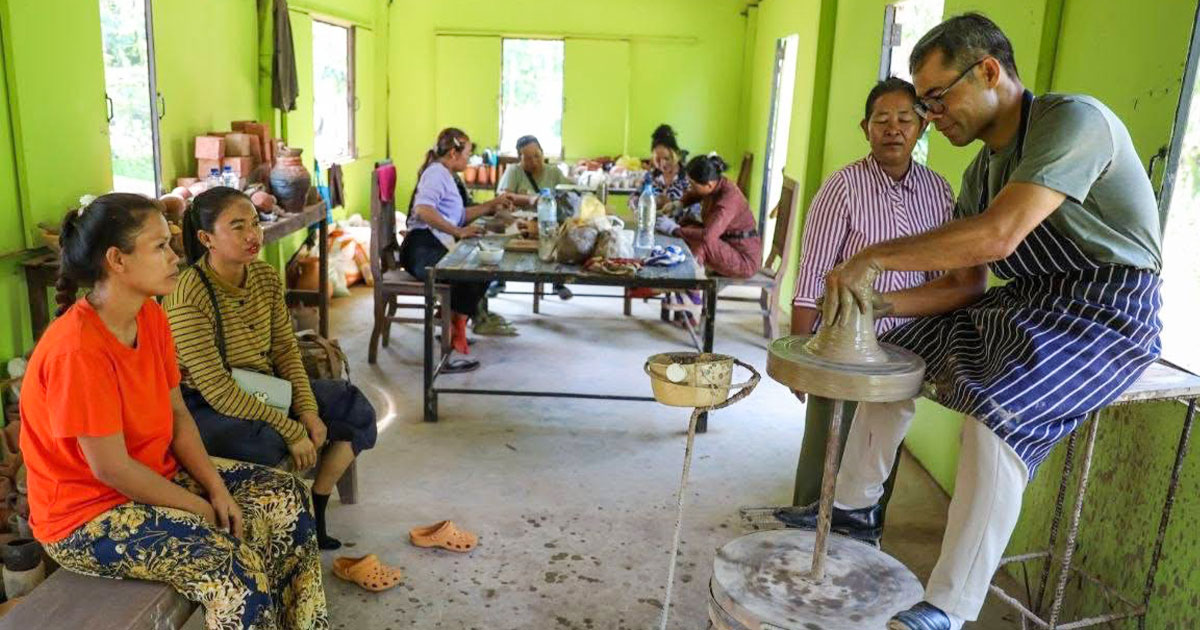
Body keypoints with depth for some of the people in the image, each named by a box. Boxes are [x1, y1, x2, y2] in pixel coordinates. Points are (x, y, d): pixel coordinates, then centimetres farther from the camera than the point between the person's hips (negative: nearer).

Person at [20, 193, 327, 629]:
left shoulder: (151, 316, -3)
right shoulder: (78, 349, -28)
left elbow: (177, 414, 4)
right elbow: (111, 469, -25)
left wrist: (217, 490, -7)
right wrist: (202, 510, -14)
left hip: (156, 475, 9)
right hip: (89, 514, -8)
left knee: (284, 496, 2)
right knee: (235, 568, -24)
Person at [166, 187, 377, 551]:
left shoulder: (266, 278, 0)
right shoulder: (188, 295, -23)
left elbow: (286, 349, 3)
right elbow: (215, 388, -26)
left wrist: (308, 411, -11)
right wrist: (291, 431, -26)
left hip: (264, 390, 8)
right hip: (205, 407, -8)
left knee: (356, 410, 2)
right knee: (266, 443, -37)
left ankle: (315, 511, 14)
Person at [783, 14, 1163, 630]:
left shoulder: (1073, 118, -18)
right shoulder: (980, 171, 9)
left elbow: (998, 235, -33)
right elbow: (965, 285, 7)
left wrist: (873, 258, -26)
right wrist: (875, 299, -7)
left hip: (1109, 308, -9)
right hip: (1027, 303, 9)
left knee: (998, 408, -33)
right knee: (895, 350, 8)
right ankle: (854, 506, 19)